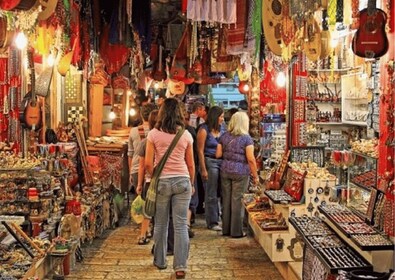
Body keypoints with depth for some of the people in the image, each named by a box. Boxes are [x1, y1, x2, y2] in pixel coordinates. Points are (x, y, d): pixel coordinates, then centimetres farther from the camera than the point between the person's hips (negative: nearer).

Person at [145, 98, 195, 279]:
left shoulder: (153, 134, -3)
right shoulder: (186, 135, 1)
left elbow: (148, 163, -4)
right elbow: (191, 165, 6)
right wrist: (191, 184, 20)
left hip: (161, 181, 0)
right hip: (182, 181, 1)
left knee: (160, 224, 13)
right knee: (181, 225, 3)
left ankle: (160, 261, 26)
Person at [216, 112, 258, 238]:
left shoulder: (224, 136, 4)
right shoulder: (246, 138, -9)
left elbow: (218, 154, 4)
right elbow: (251, 159, -12)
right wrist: (255, 175, -5)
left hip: (225, 171, 4)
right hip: (240, 172, -4)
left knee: (226, 199, 12)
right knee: (237, 201, 2)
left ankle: (226, 229, 20)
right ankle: (236, 231, 8)